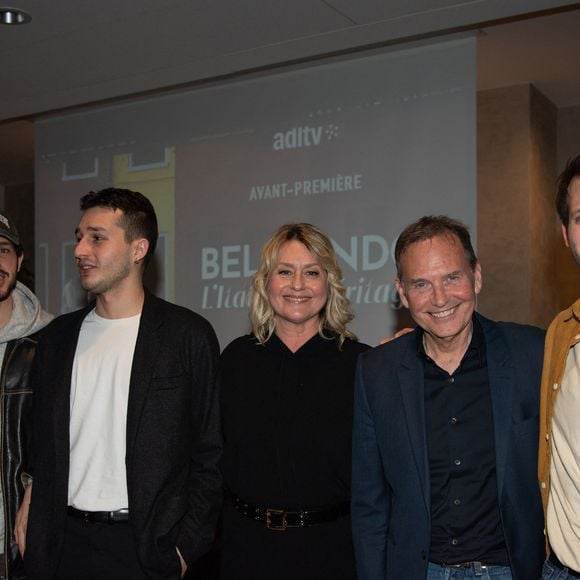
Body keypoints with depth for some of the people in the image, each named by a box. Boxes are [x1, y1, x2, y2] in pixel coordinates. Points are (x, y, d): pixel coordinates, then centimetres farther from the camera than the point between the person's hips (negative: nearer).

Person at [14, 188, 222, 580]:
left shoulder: (188, 334, -8)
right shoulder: (60, 335, 7)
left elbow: (210, 454, -6)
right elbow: (41, 439, 14)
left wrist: (187, 546, -9)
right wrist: (32, 508, 2)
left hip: (145, 548, -4)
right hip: (65, 542, 4)